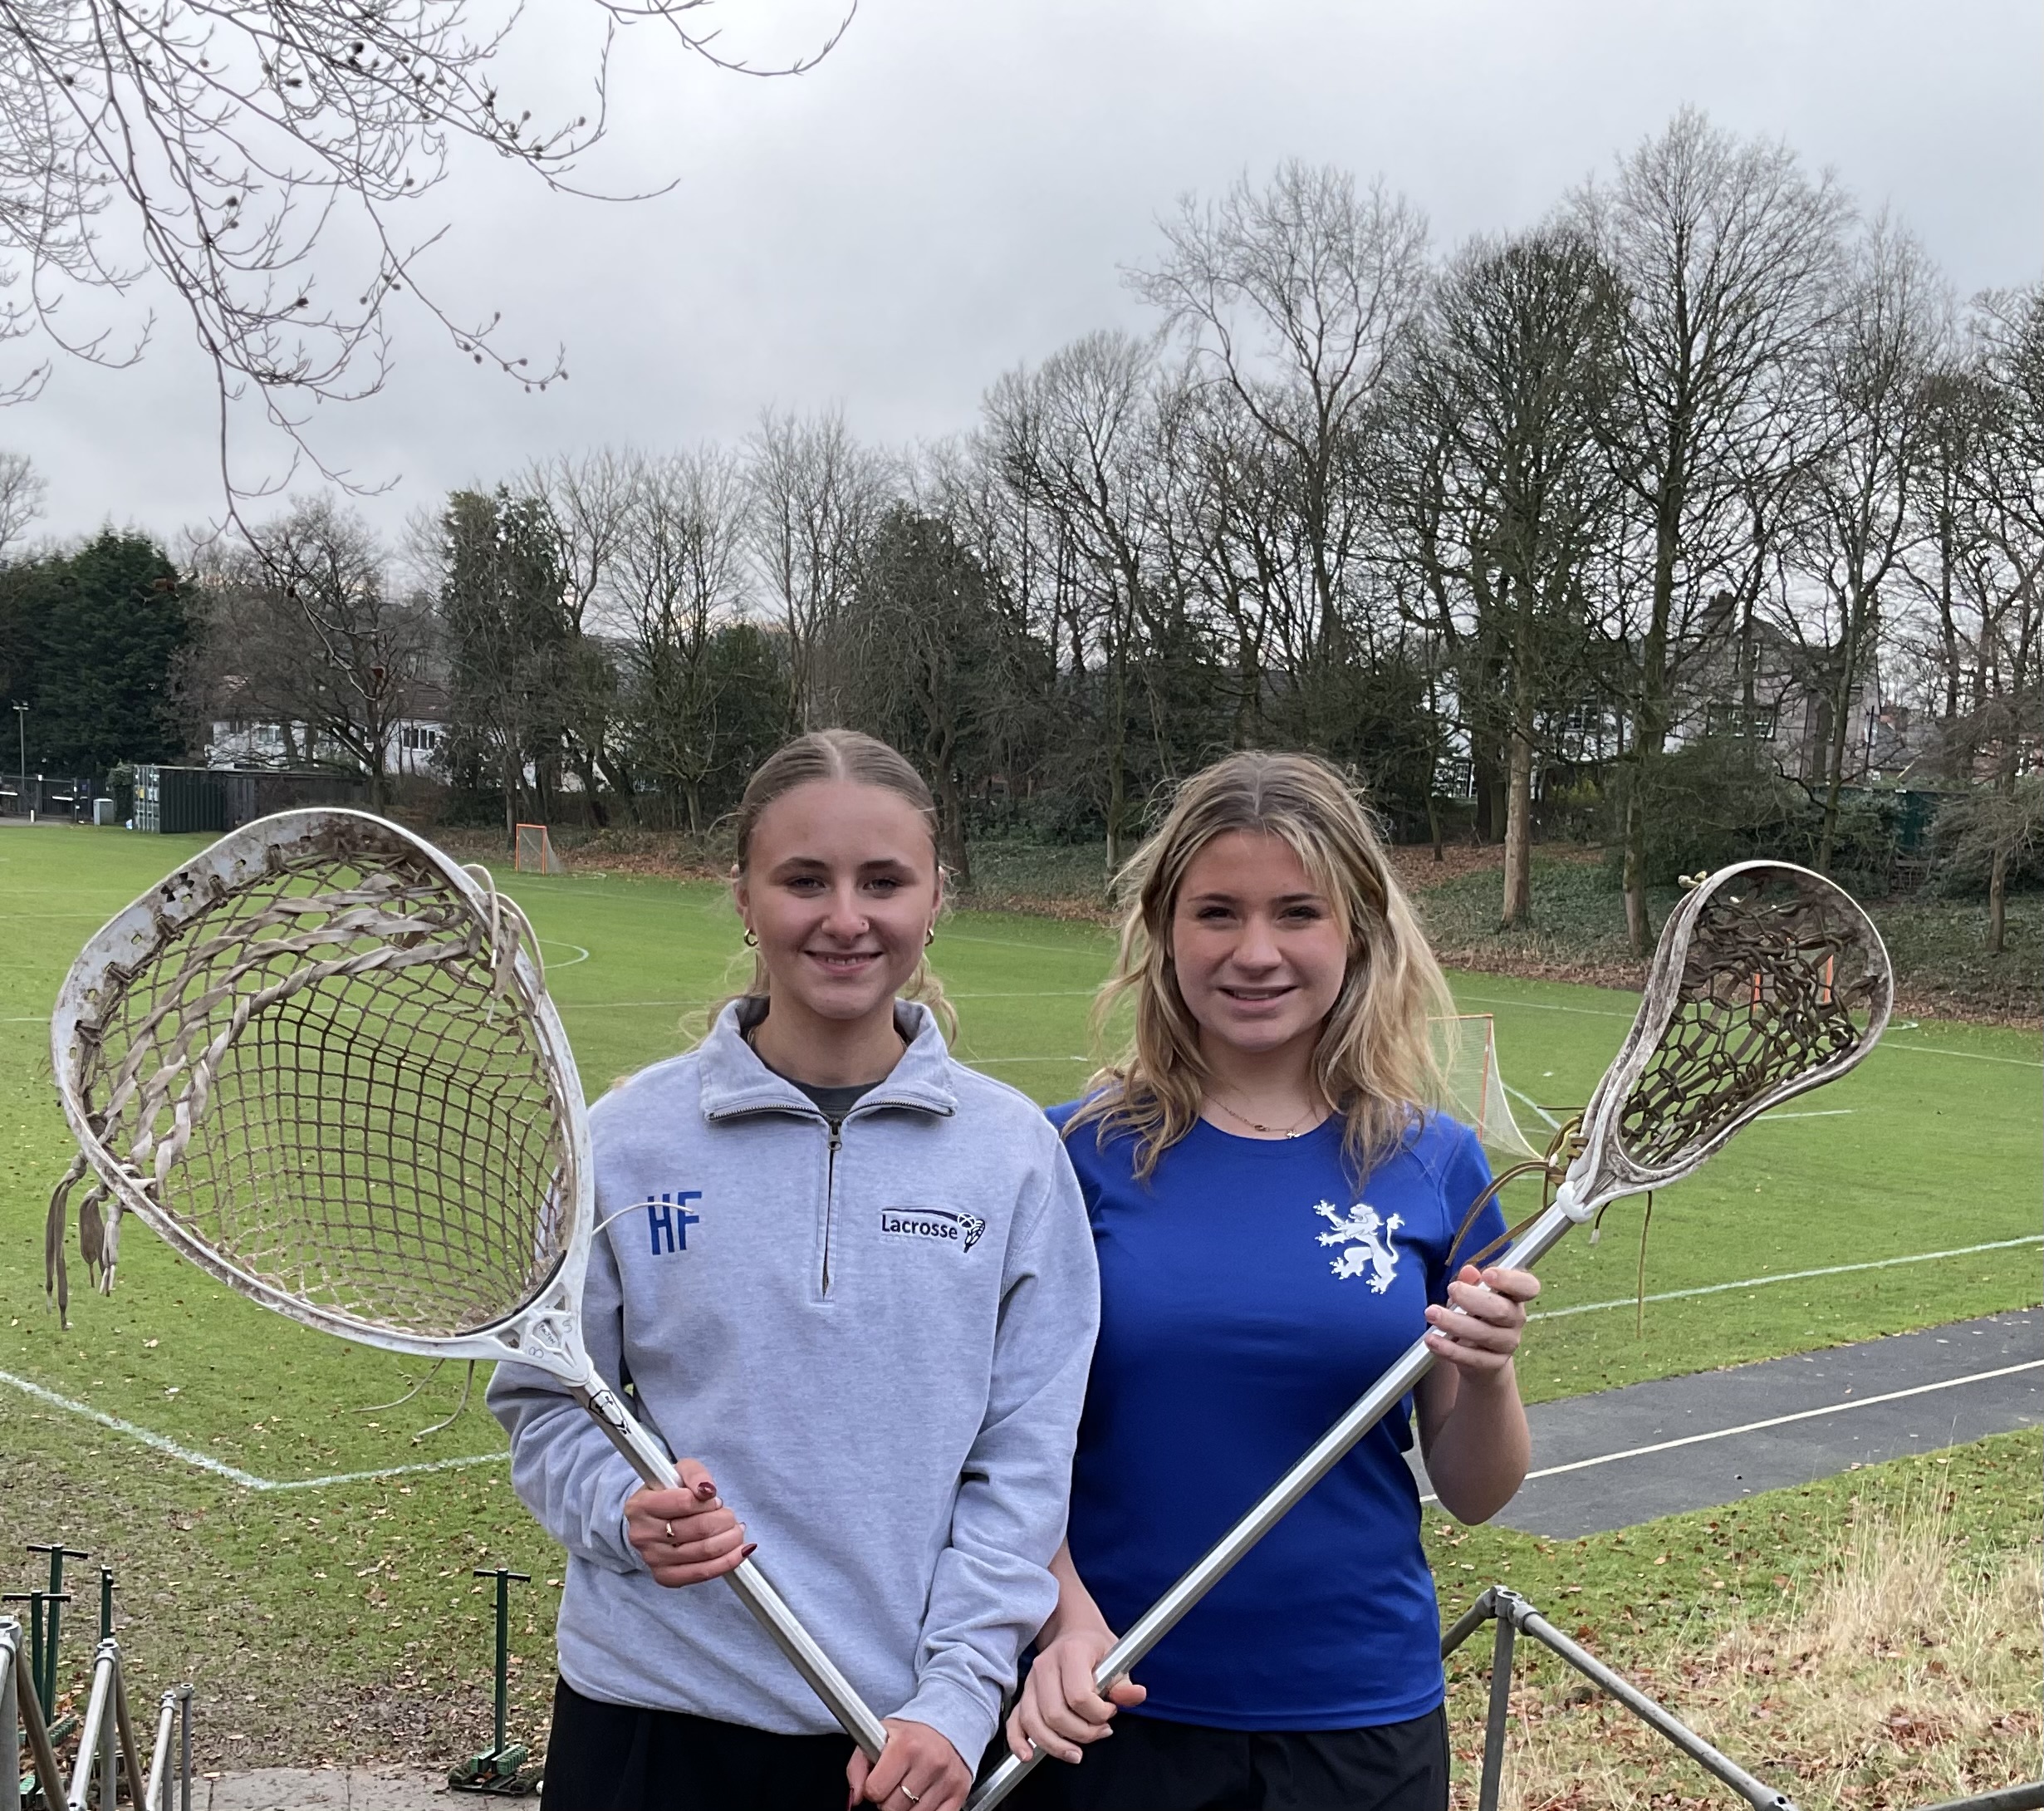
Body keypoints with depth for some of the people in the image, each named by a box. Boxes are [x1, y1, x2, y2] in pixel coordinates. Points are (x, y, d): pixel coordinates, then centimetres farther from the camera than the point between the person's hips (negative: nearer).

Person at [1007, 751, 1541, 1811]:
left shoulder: (1433, 1165, -3)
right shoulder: (1079, 1153, -6)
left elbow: (1472, 1495, 3)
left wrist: (1488, 1373, -16)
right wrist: (1070, 1620, -18)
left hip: (1362, 1719, 1)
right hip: (1114, 1711, -1)